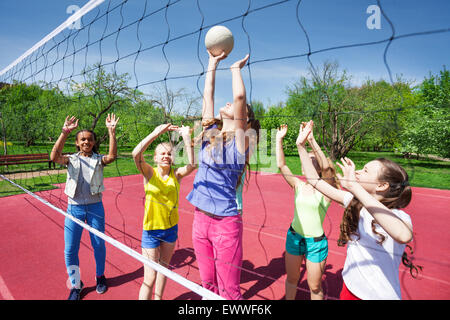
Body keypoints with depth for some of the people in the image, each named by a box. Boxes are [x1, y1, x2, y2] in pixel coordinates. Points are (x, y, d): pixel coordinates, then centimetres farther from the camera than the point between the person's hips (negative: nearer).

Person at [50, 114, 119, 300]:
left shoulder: (98, 160, 0)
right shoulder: (71, 159, 2)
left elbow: (112, 156, -22)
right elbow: (54, 157, -20)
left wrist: (111, 132, -31)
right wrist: (65, 133, -30)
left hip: (95, 207, 0)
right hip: (74, 207, 1)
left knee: (99, 245, 11)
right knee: (70, 250, 6)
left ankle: (100, 276, 36)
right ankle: (76, 285, 28)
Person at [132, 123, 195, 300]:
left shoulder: (176, 174, -5)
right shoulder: (150, 173, -12)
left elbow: (191, 165, -25)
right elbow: (136, 154, -29)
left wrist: (187, 138, -28)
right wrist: (157, 132, -34)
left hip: (171, 228, 4)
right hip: (151, 230, -4)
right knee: (150, 277, 0)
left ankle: (158, 298, 44)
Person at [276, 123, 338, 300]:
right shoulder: (299, 185, -2)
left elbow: (326, 167, -32)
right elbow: (281, 165, -10)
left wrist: (311, 141, -40)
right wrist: (279, 140, -17)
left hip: (316, 242, -4)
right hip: (294, 237, 4)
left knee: (315, 287, 12)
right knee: (291, 279, 20)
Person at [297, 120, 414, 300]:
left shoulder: (400, 217, -21)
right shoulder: (354, 202, -6)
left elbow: (403, 236, -46)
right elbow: (315, 181, -3)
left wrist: (354, 187, -47)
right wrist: (301, 146, -6)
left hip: (381, 295, -5)